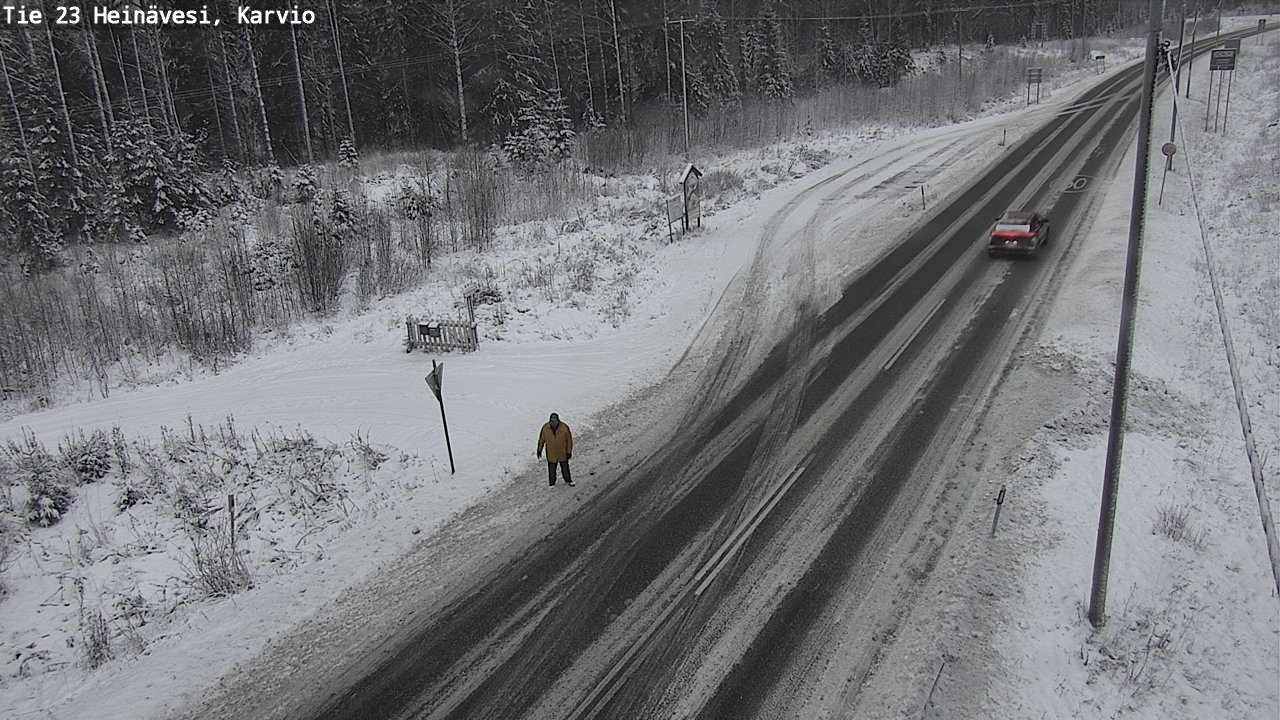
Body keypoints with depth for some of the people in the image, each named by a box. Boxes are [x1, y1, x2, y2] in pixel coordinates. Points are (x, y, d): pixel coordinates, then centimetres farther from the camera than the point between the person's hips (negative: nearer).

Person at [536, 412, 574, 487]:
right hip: (551, 454, 0)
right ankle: (551, 483, 31)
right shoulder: (545, 427, -16)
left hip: (563, 453, 0)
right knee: (551, 469, 11)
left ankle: (568, 480, 40)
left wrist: (569, 452, -6)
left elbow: (569, 440, -9)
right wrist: (539, 449, 6)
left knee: (565, 467, 18)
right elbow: (541, 439, -1)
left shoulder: (564, 428, -21)